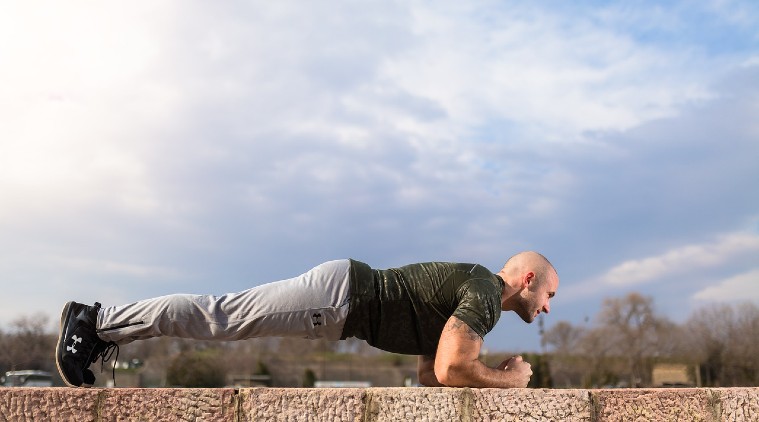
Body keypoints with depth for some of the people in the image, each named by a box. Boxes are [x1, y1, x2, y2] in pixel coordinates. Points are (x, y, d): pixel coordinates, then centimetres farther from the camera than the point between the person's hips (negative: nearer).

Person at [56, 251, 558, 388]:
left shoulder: (471, 292, 20)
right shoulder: (485, 293, -11)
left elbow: (429, 372, 24)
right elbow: (449, 371, -24)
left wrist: (495, 372, 15)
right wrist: (510, 378, -7)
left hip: (344, 301, 8)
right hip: (341, 293, -8)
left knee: (223, 316, 8)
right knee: (220, 315, -7)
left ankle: (103, 326, 13)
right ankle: (96, 320, -3)